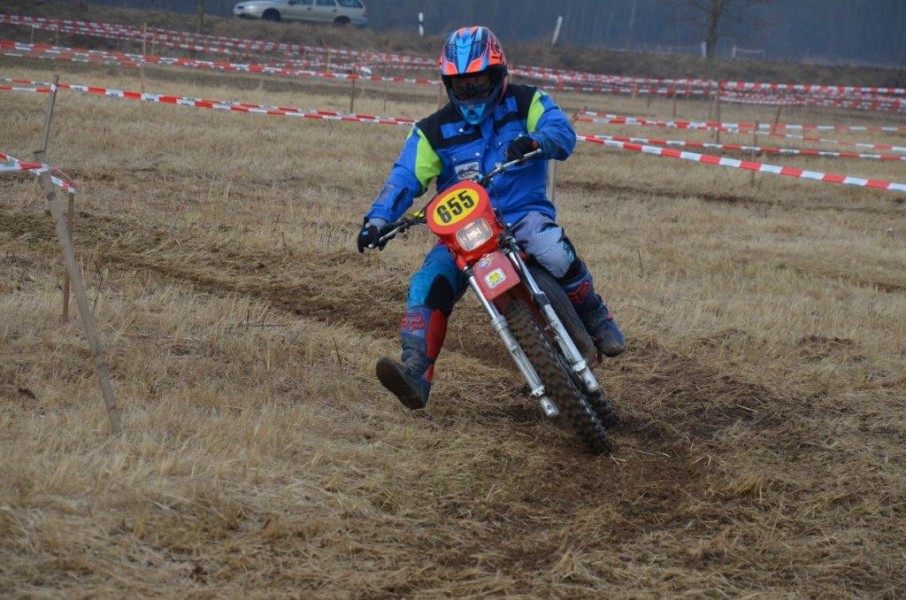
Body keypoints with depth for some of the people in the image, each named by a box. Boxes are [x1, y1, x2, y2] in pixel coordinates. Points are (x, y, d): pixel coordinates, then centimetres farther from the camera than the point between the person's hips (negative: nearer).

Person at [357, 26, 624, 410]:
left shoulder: (525, 103, 5)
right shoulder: (434, 131, 9)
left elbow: (562, 133, -11)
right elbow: (406, 177, 0)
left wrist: (534, 141, -35)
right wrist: (377, 219, -17)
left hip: (524, 213, -2)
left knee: (555, 255, -34)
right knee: (427, 287, -21)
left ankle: (596, 321, -9)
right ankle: (415, 375, -25)